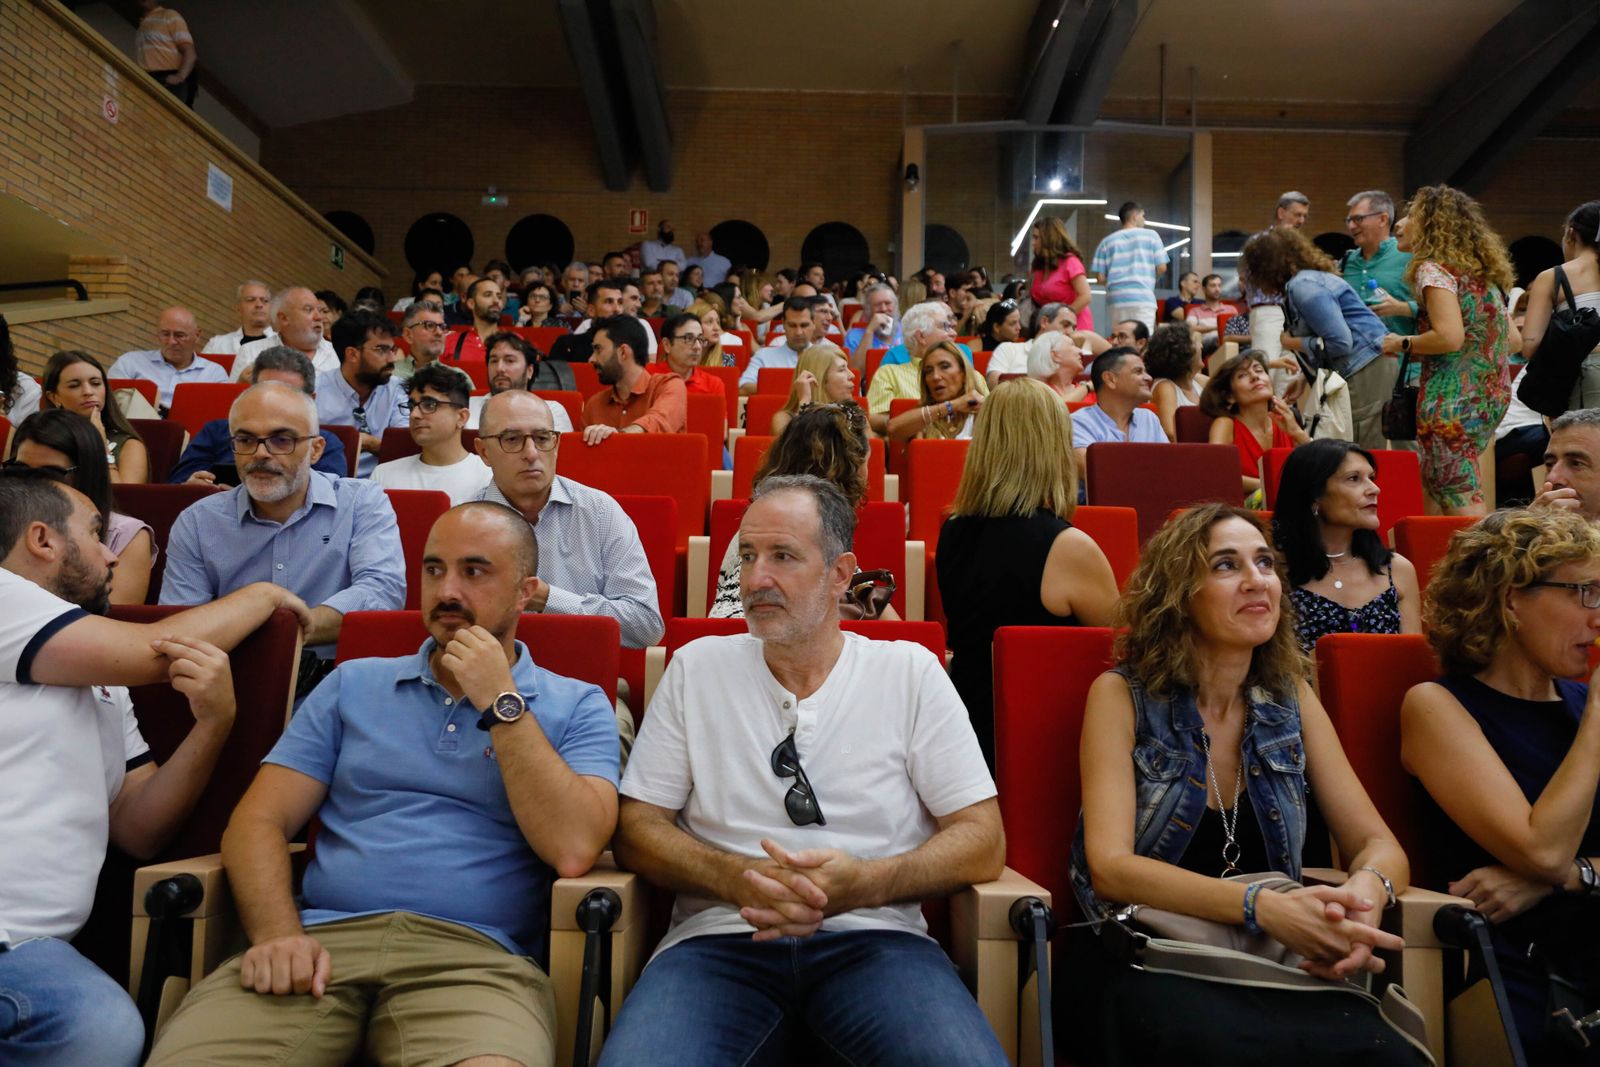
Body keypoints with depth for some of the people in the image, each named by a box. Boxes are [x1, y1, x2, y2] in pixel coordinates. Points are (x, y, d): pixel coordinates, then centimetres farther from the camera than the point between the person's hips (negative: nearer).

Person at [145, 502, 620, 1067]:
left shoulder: (577, 707, 8)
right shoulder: (354, 684, 18)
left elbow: (573, 849, -8)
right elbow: (258, 821, 11)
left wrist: (502, 703, -6)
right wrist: (278, 933, -8)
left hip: (474, 955, -2)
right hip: (324, 939, 3)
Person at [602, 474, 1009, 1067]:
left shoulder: (911, 672, 7)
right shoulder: (696, 668, 11)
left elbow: (983, 841, 4)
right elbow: (636, 829, 8)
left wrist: (863, 883, -14)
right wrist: (740, 878, -12)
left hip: (875, 937, 0)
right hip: (721, 936, 1)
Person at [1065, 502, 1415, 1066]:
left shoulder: (1290, 698, 8)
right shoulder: (1122, 695, -5)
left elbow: (1378, 844, 6)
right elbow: (1110, 866, -15)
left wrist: (1364, 892, -20)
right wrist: (1263, 907, -29)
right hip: (1139, 961, -3)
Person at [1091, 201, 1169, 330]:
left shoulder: (1107, 241, 10)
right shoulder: (1150, 235, 6)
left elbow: (1101, 277, 5)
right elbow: (1162, 267, 2)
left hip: (1116, 300, 3)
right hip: (1143, 299, -3)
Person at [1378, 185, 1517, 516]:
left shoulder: (1434, 268, -8)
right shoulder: (1484, 272, 17)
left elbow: (1449, 337, -22)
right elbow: (1514, 341, 18)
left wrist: (1402, 344, -6)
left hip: (1452, 401, -9)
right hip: (1493, 399, 9)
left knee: (1463, 508, -7)